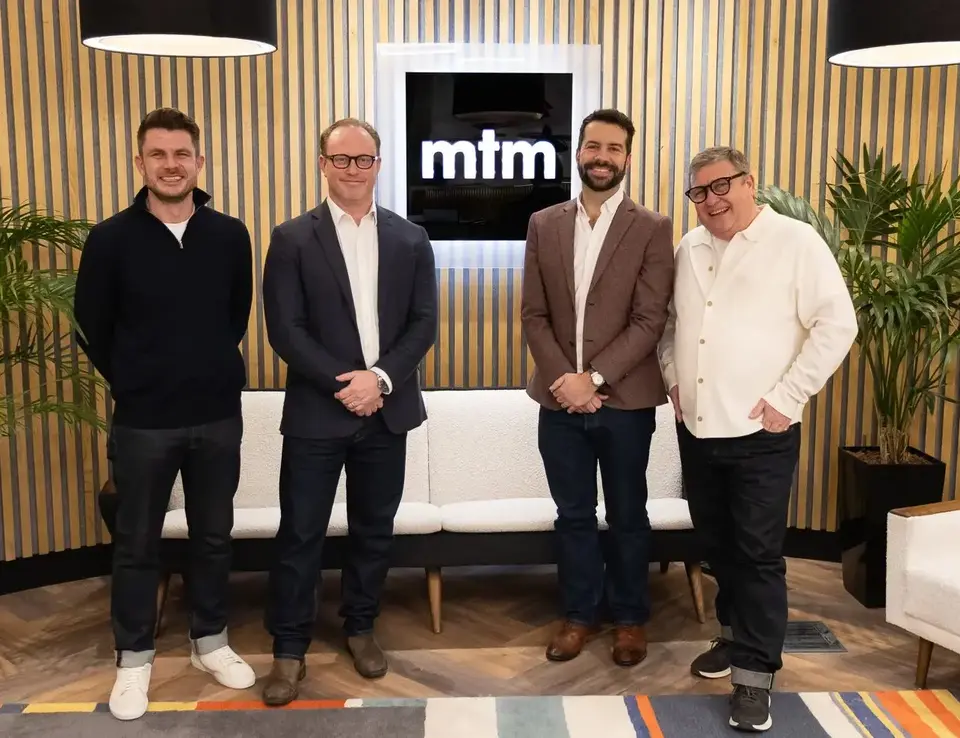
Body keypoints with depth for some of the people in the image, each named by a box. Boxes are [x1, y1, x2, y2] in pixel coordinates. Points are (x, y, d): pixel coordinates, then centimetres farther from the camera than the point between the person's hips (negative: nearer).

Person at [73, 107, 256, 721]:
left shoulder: (230, 236, -2)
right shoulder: (111, 239, -8)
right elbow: (93, 326, 2)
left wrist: (210, 373, 11)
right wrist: (137, 383, 8)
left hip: (219, 416, 2)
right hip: (143, 421, -2)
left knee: (214, 536, 14)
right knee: (137, 544, 10)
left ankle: (211, 641, 33)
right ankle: (134, 658, 27)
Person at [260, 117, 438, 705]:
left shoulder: (411, 239, 6)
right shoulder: (293, 239, -2)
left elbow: (424, 323, 1)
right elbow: (286, 330, -8)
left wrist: (380, 378, -13)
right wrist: (345, 384, -16)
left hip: (387, 410, 3)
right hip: (317, 411, -2)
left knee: (374, 529, 13)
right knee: (301, 535, 4)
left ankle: (361, 627, 31)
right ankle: (290, 648, 18)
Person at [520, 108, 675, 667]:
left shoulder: (652, 229, -4)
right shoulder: (544, 224, 6)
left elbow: (650, 321, -10)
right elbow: (534, 313, 3)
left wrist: (594, 379, -17)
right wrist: (562, 379, -9)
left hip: (625, 400, -2)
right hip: (560, 399, 3)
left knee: (627, 517, 12)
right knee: (573, 515, 13)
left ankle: (631, 618, 29)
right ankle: (580, 614, 30)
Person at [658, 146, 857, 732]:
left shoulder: (796, 241, -8)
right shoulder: (690, 248, 9)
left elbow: (837, 324, -12)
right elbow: (669, 320, 21)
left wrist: (787, 398, -15)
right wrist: (672, 376, 8)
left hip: (761, 432, -6)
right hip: (696, 427, 6)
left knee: (759, 553, 0)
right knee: (717, 543, 17)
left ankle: (755, 676, 10)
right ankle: (738, 633, 37)